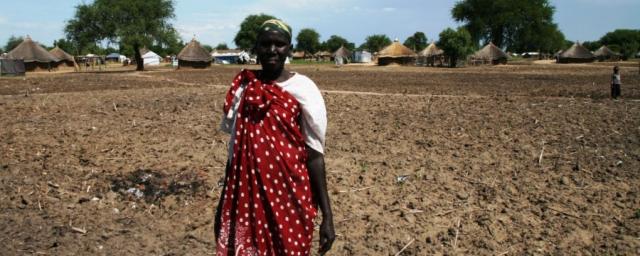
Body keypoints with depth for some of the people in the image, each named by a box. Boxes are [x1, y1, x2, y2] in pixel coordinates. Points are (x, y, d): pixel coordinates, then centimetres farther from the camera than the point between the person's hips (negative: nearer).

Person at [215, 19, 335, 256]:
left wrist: (327, 215, -10)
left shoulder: (303, 89, -9)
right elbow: (234, 149, 9)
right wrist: (223, 206, 13)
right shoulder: (241, 88, 2)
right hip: (246, 197, 3)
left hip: (289, 199, -3)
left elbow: (314, 154, -8)